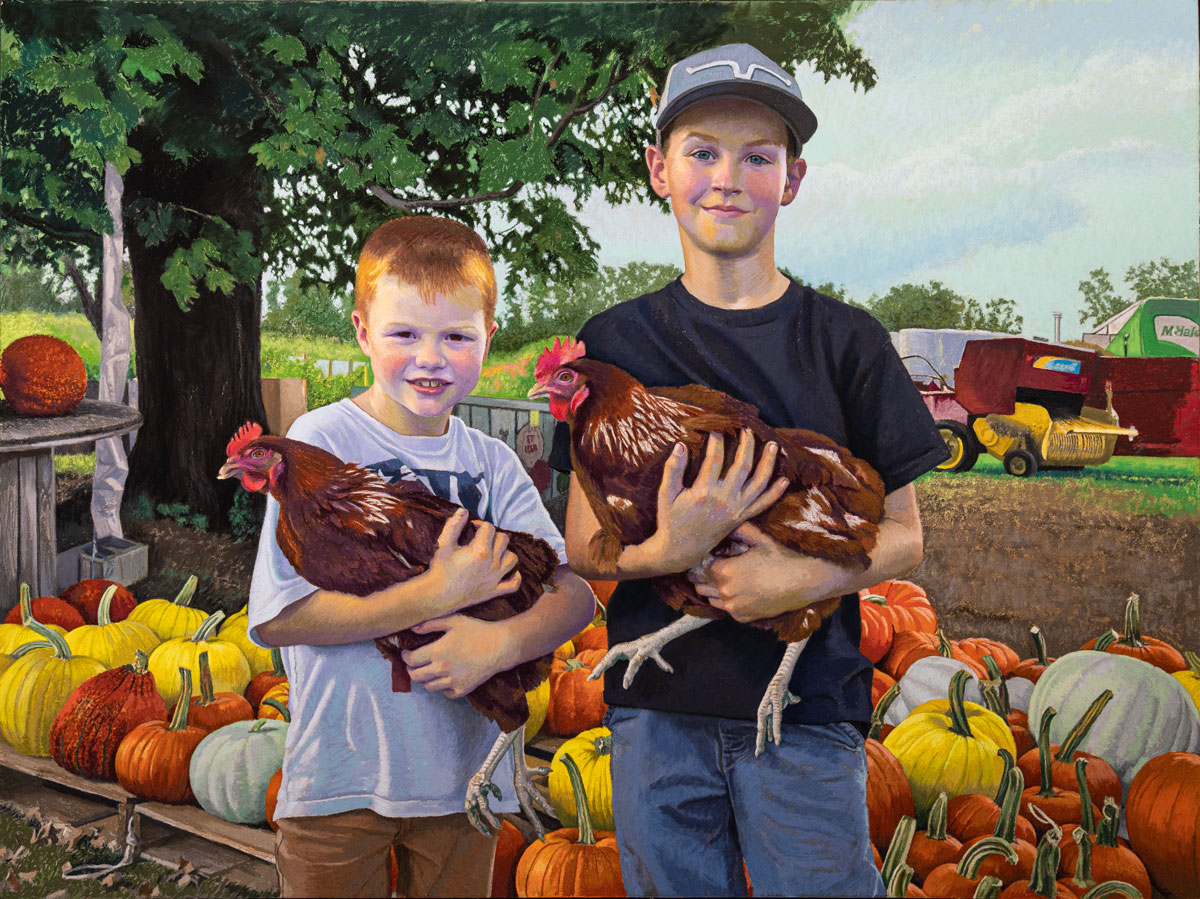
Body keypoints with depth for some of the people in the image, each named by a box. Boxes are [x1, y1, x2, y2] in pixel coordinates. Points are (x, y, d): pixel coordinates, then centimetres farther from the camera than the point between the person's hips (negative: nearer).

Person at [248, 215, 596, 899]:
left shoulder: (491, 463, 0)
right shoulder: (322, 442, -12)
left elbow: (576, 592, -5)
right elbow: (276, 617, -19)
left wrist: (504, 641, -25)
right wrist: (438, 594, -22)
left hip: (463, 774, 4)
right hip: (340, 778, -3)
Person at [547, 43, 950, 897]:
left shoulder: (845, 341, 0)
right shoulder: (616, 342, 3)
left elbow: (904, 538, 3)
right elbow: (583, 547, 2)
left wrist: (812, 577, -17)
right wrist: (665, 549, -20)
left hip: (808, 707, -1)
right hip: (657, 707, 1)